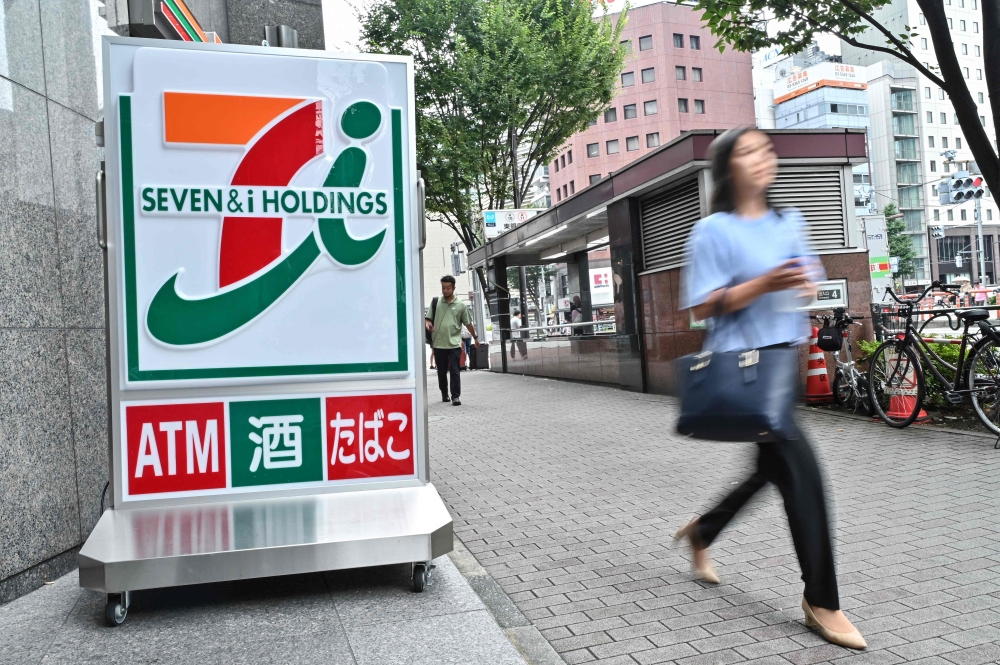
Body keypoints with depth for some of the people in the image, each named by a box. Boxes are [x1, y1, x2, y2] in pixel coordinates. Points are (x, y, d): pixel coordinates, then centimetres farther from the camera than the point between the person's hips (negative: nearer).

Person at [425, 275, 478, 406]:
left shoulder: (460, 305, 4)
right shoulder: (436, 302, 6)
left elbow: (468, 323, 12)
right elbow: (427, 318, 7)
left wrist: (475, 337, 18)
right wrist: (428, 324, -15)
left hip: (454, 344, -2)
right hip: (438, 344, 2)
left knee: (454, 371, -5)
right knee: (441, 371, 11)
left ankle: (455, 396, -2)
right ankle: (444, 394, 27)